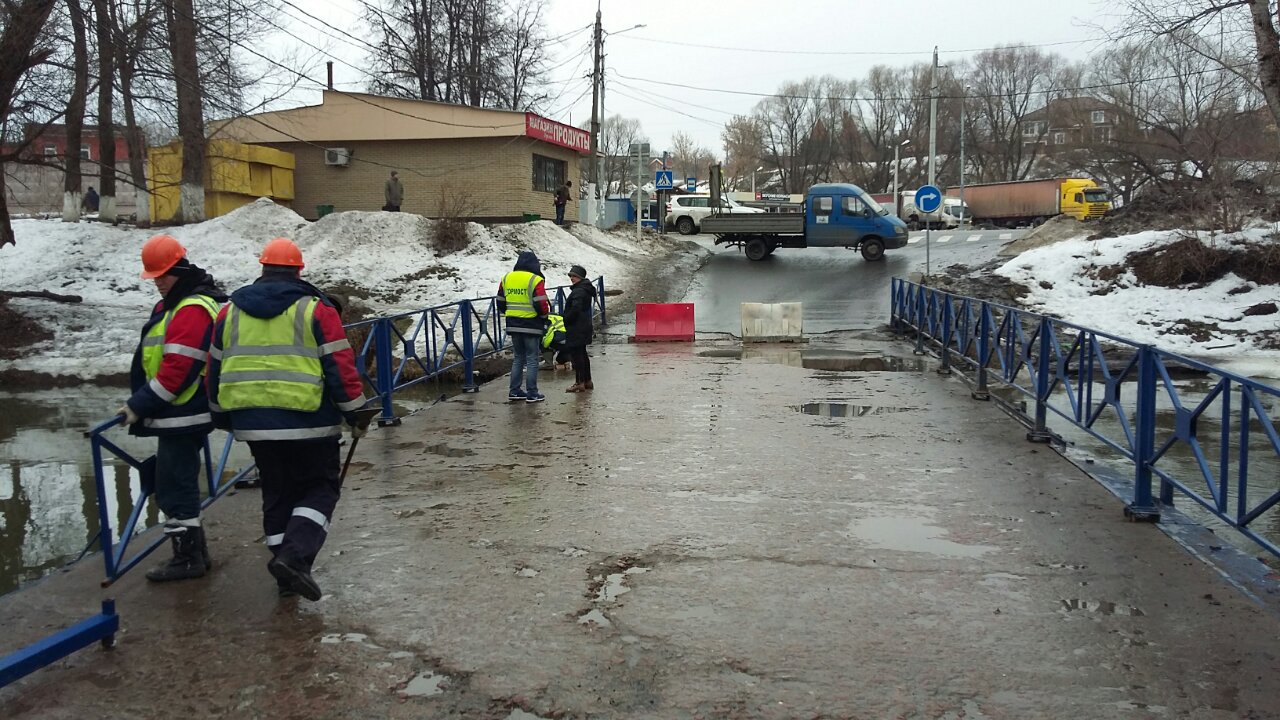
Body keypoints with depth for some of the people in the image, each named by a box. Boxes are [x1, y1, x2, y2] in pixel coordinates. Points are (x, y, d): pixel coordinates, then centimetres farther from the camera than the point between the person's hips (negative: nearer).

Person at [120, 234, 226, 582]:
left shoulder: (192, 310, -18)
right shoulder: (174, 304, 16)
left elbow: (177, 368, -24)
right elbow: (157, 360, 23)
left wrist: (139, 406, -18)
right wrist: (141, 404, 16)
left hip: (182, 415, -11)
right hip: (182, 413, 11)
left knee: (174, 487, -4)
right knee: (180, 484, 16)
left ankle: (188, 558, 5)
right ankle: (194, 552, 25)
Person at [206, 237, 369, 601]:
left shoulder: (230, 312, 10)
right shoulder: (315, 309, -5)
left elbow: (215, 369, 16)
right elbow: (340, 366, -8)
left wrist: (223, 415, 28)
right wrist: (354, 413, 1)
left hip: (253, 424, 5)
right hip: (308, 423, -4)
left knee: (277, 494, 16)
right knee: (320, 488, 9)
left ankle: (288, 574, 18)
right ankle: (295, 555, -11)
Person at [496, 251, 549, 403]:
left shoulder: (506, 278, 7)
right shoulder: (535, 280, -13)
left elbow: (500, 303, 12)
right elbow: (542, 305, -16)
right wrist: (545, 316, 4)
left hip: (513, 326, 6)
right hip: (531, 326, -6)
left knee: (518, 358, 16)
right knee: (532, 360, 1)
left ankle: (515, 391, 18)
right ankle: (532, 394, 3)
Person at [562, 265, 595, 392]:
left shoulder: (579, 291, -18)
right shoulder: (586, 290, 15)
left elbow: (575, 309, -27)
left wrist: (565, 320, -12)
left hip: (576, 329, -11)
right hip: (584, 328, 11)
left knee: (576, 354, -7)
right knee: (582, 354, 17)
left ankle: (579, 383, -5)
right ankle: (587, 381, 24)